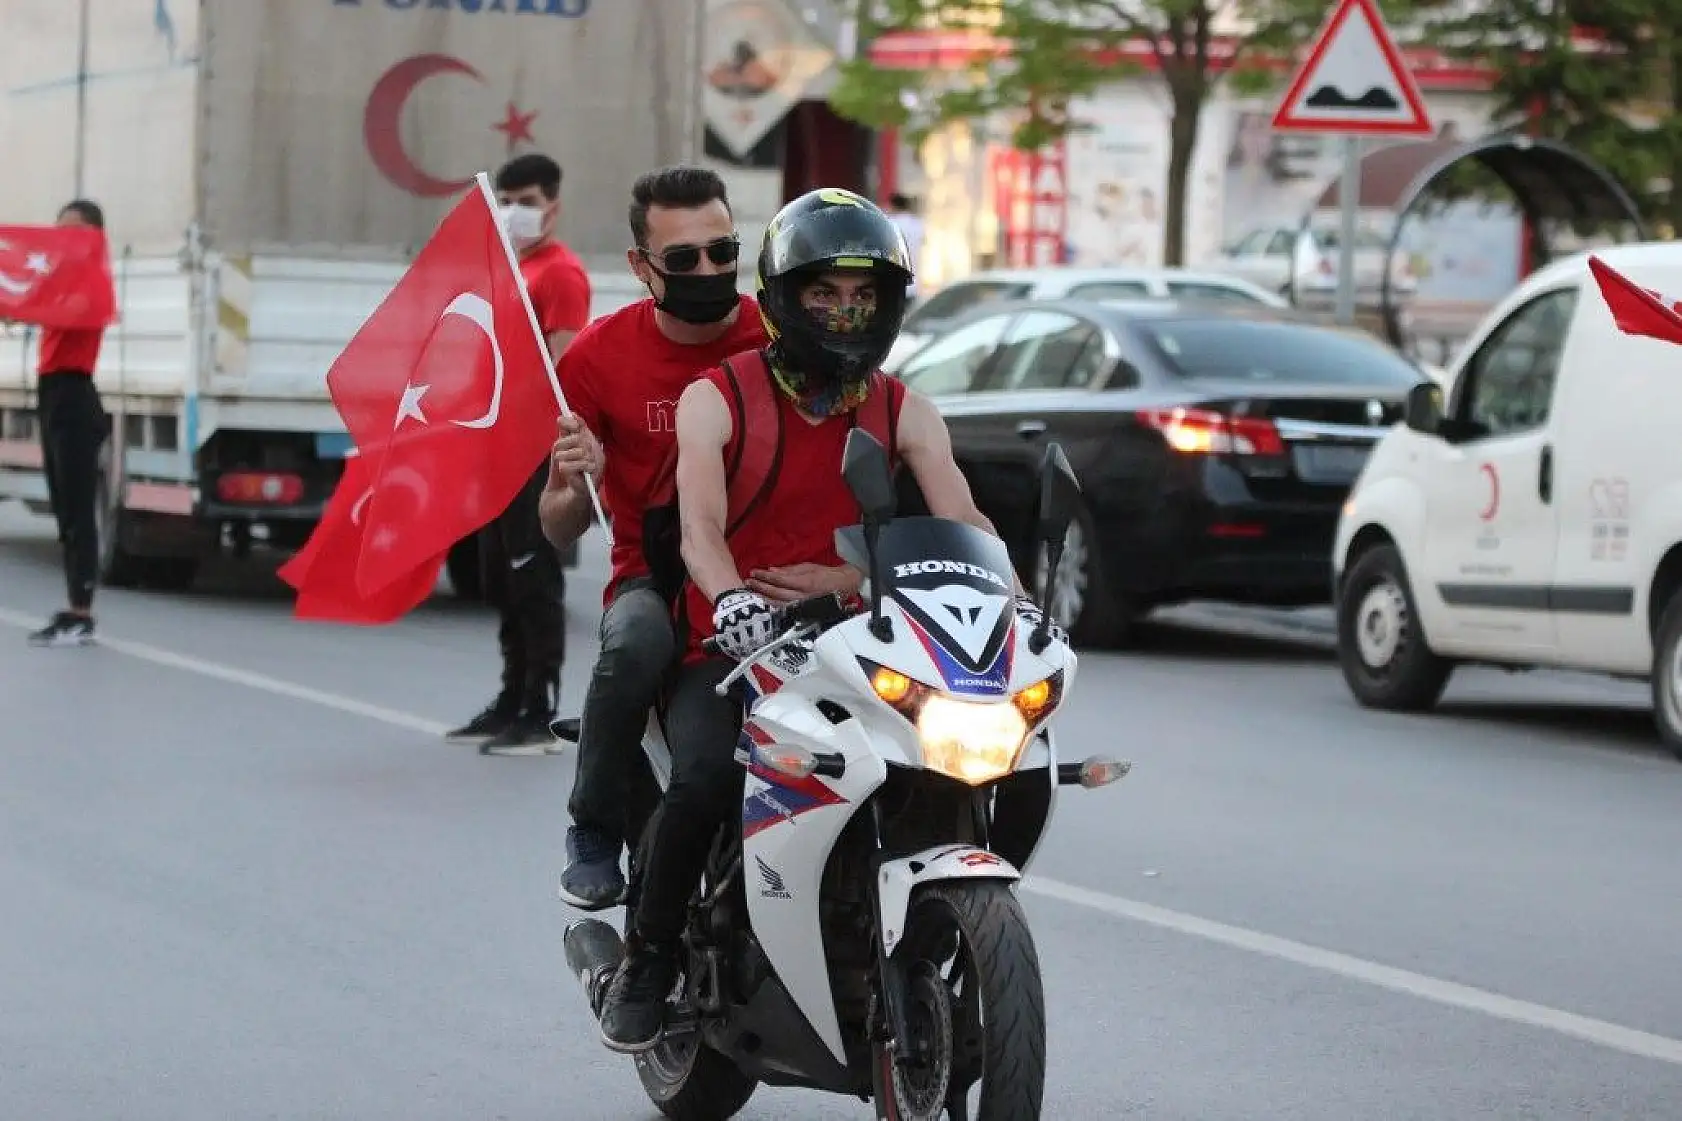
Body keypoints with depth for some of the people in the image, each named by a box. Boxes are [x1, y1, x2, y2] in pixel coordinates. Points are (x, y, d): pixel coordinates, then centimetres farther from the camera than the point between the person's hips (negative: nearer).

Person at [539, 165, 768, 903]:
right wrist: (575, 485, -19)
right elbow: (560, 531, 5)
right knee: (636, 640, -36)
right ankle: (596, 830, -13)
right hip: (655, 575, -1)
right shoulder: (599, 356, 1)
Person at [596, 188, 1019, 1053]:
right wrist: (733, 601, -39)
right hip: (730, 647, -3)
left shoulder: (906, 414, 10)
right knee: (706, 778, -32)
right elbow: (700, 526, -17)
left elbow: (961, 520, -4)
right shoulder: (714, 400, -1)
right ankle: (646, 962, -10)